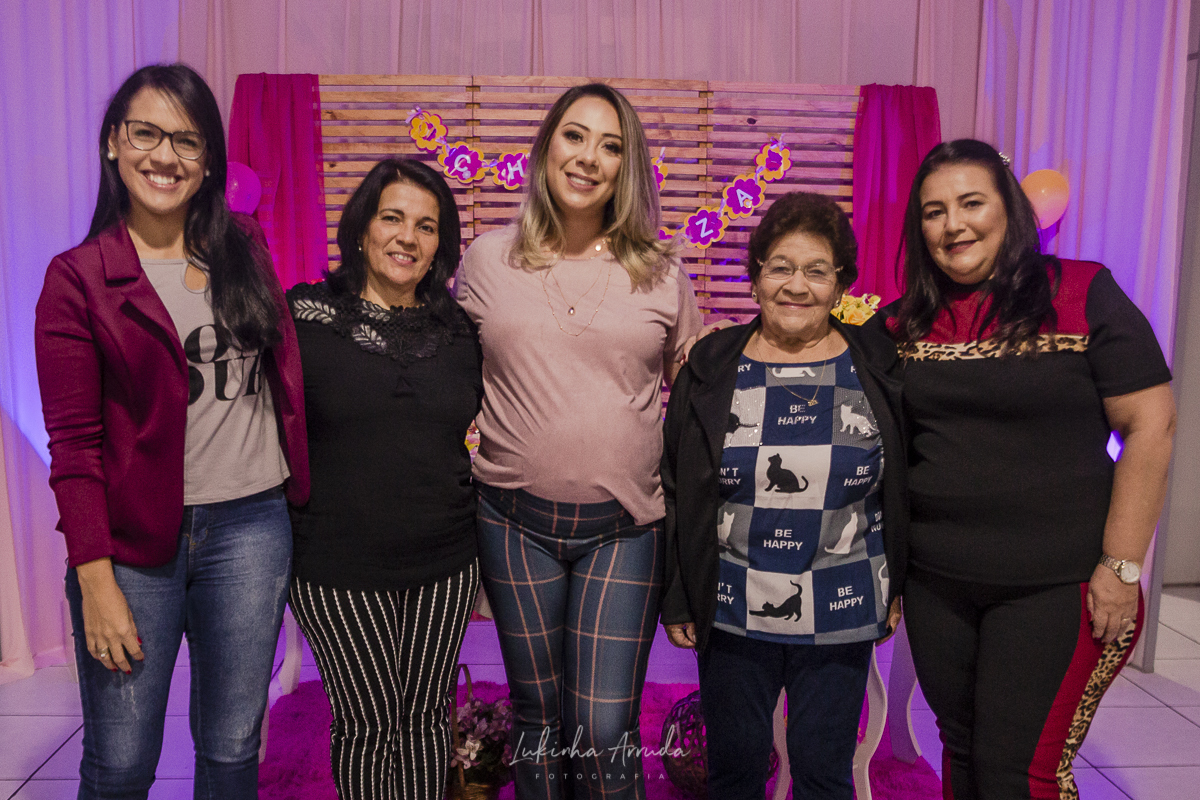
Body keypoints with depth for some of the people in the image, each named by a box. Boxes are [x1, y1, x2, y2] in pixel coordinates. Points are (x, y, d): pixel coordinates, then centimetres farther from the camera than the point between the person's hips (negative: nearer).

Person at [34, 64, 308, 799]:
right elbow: (74, 445, -5)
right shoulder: (78, 278, -3)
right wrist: (96, 584, -9)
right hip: (135, 538, -2)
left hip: (252, 526, 3)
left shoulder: (244, 250, 8)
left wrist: (301, 479, 4)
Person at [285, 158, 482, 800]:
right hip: (338, 570, -2)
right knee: (368, 726, 8)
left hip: (443, 565, 3)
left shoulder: (459, 332, 4)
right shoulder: (304, 317, -5)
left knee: (426, 719, 16)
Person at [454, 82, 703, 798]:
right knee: (538, 719, 15)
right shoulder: (486, 261, 3)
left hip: (626, 525, -1)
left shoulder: (661, 273, 2)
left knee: (606, 733, 1)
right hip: (517, 521, 1)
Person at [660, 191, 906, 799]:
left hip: (841, 617, 0)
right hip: (732, 612, 0)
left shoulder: (876, 369, -1)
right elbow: (675, 492, 1)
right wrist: (676, 598, 1)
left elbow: (901, 490, 7)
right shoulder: (712, 367, -2)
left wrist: (895, 585, 7)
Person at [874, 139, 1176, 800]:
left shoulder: (1082, 295, -7)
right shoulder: (904, 324, 4)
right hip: (934, 583, 4)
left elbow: (1149, 427, -9)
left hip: (1057, 585, -4)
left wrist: (1122, 567, -12)